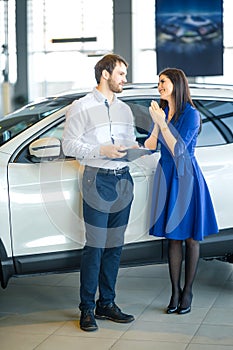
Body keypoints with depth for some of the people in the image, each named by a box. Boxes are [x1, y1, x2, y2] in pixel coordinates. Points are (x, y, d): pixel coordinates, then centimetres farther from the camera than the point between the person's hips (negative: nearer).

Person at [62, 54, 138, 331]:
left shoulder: (124, 109, 18)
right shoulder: (81, 107, -1)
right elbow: (69, 145, -6)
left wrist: (134, 149, 0)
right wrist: (102, 150, -17)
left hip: (123, 179, 6)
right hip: (98, 179, -6)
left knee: (115, 246, 7)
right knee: (95, 246, -8)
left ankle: (107, 304, 16)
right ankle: (87, 308, 1)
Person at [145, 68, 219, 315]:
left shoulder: (191, 114, -11)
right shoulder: (162, 111, 8)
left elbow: (178, 150, -17)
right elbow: (149, 146, 2)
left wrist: (162, 124, -20)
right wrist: (157, 124, -13)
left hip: (186, 178, -6)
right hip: (166, 176, 6)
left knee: (190, 237, 4)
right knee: (172, 237, 8)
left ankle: (187, 292, 13)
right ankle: (175, 292, 15)